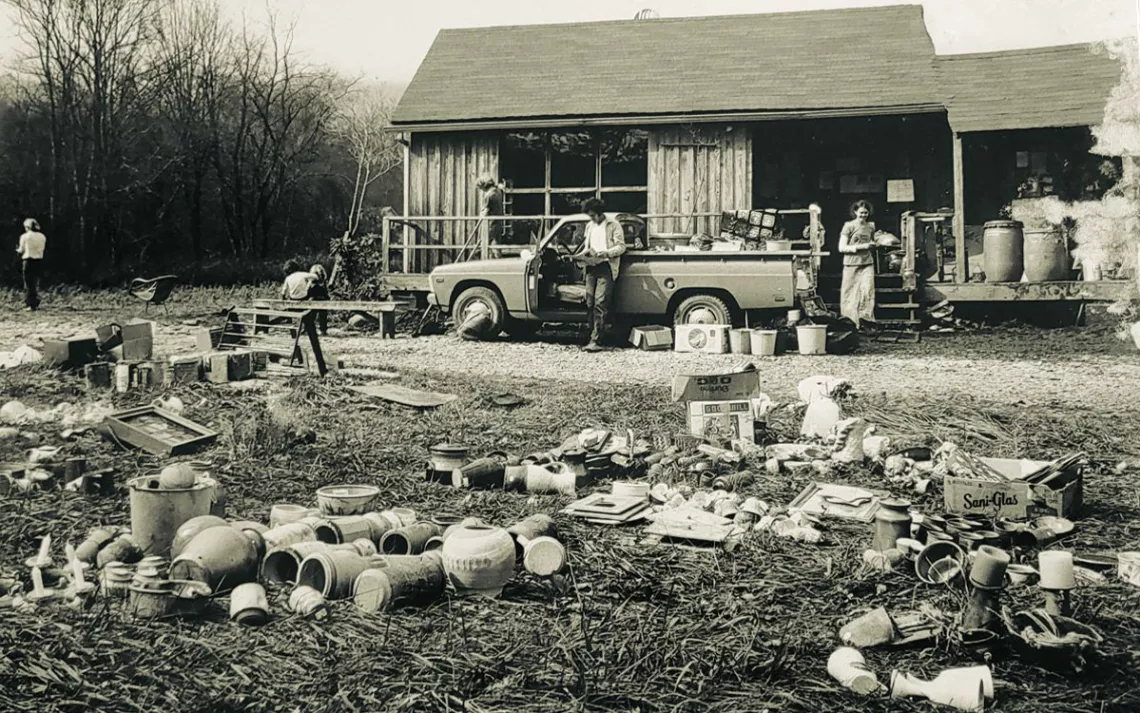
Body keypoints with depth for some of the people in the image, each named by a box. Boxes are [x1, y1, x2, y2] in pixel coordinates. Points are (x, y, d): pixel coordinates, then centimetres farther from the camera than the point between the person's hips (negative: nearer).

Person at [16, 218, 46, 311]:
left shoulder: (25, 236, -6)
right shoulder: (42, 237, 4)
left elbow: (21, 250, 2)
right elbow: (42, 249, 6)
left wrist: (18, 250, 23)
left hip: (29, 261, -4)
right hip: (39, 261, 4)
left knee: (29, 284, 3)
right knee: (36, 283, 15)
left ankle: (31, 305, 1)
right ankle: (36, 303, 14)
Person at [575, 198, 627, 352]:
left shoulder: (613, 225, 2)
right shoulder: (589, 226, 21)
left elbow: (621, 247, -3)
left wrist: (606, 253, -19)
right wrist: (582, 254, 7)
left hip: (606, 267, -6)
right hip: (591, 267, 6)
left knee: (600, 304, -15)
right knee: (590, 304, 1)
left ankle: (596, 341, -19)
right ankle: (594, 336, 6)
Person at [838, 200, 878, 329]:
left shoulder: (871, 226, 11)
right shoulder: (849, 226, -3)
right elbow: (842, 248, -9)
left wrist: (873, 244, 3)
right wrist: (861, 247, -15)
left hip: (867, 263, 3)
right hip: (852, 264, -3)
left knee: (868, 291, -10)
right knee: (851, 293, 1)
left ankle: (866, 318, -6)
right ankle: (850, 320, 10)